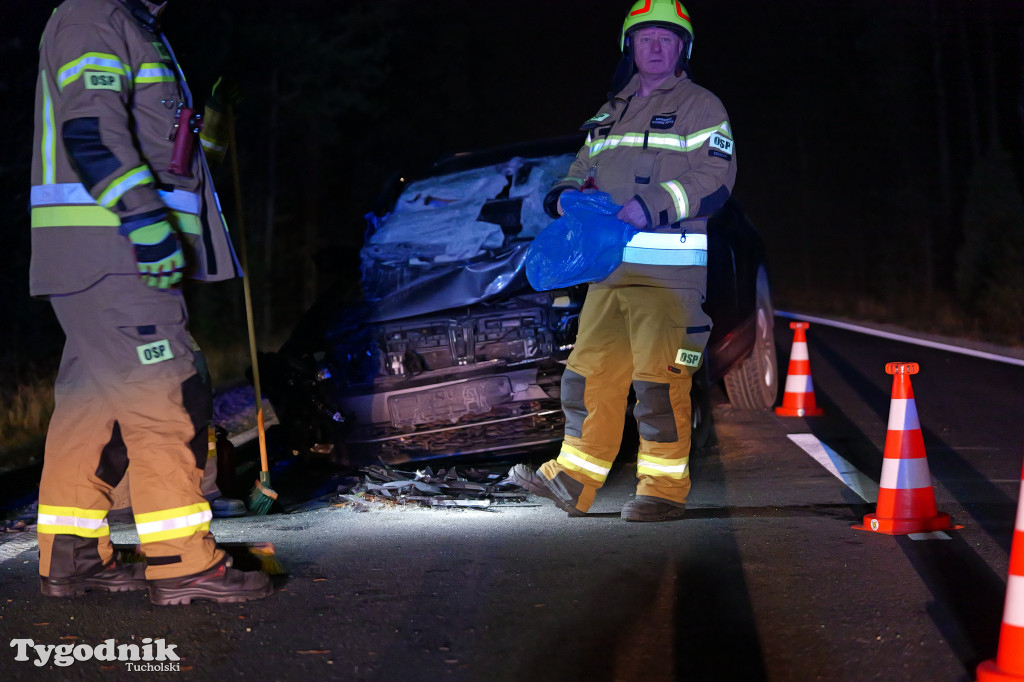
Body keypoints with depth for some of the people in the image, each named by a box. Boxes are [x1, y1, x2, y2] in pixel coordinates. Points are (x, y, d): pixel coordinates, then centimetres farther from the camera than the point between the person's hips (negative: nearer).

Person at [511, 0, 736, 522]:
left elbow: (715, 176, -9)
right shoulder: (611, 113, 23)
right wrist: (570, 194, 2)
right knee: (590, 371, 7)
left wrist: (649, 207, -20)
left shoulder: (700, 107, 3)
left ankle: (665, 489, 0)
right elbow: (583, 170, 27)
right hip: (609, 267, 6)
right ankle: (573, 482, 15)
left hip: (670, 268, -6)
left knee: (659, 381, -9)